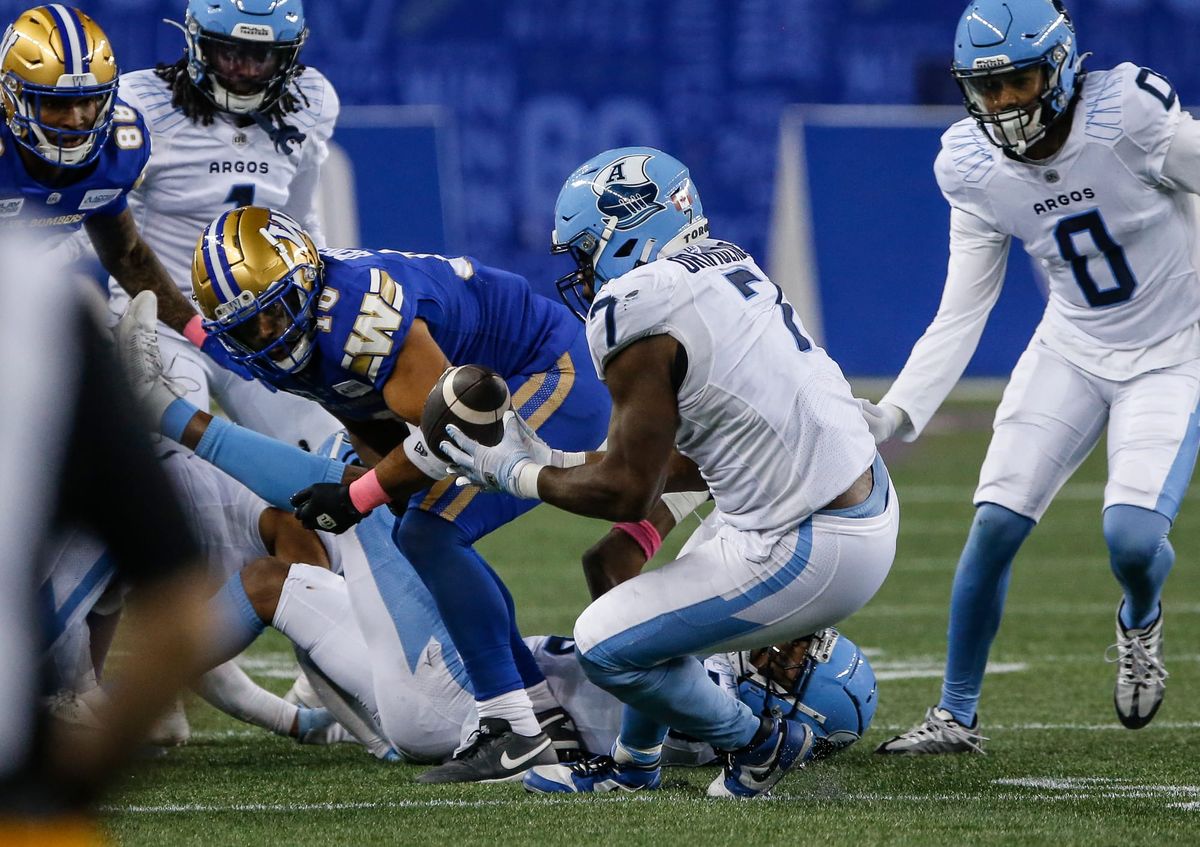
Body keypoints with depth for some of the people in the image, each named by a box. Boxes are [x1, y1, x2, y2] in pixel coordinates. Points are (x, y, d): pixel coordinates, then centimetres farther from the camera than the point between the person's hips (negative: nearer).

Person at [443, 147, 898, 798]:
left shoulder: (638, 312, -14)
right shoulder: (723, 268, 12)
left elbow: (628, 495, -9)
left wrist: (514, 473, 6)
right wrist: (554, 462, 22)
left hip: (813, 554, -9)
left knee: (606, 645, 1)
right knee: (673, 605, 29)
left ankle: (760, 745, 16)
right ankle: (633, 764, 45)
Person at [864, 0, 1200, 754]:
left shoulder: (1128, 114, -25)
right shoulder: (976, 170, -11)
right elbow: (961, 316, -5)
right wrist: (897, 413, -16)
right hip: (1072, 352, 4)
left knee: (1133, 537, -20)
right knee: (995, 525, -7)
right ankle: (956, 716, 10)